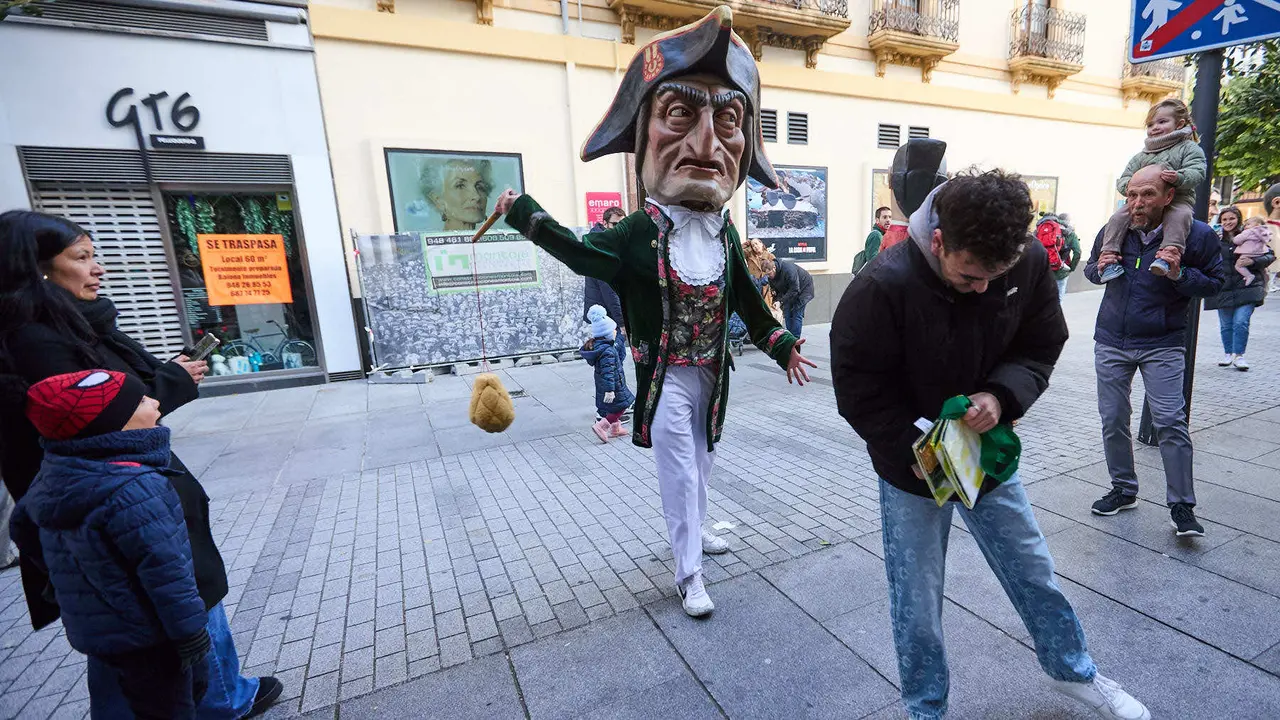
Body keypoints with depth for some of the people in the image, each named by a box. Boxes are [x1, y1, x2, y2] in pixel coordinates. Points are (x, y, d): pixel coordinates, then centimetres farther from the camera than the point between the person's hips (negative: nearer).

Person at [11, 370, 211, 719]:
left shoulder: (54, 477, 0)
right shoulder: (134, 490, -31)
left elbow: (23, 526, 18)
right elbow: (165, 571, -28)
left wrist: (70, 571, 29)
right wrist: (191, 631, -19)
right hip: (144, 638, -9)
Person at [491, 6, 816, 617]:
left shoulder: (726, 232, -1)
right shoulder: (638, 233, -14)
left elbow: (747, 301, 7)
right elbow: (581, 253, -4)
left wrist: (781, 347, 7)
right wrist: (524, 215, -8)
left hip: (712, 373, 5)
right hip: (666, 377, -5)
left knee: (701, 459, 22)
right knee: (679, 472, 1)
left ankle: (695, 529, 46)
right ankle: (689, 575, 17)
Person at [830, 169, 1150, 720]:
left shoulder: (1030, 262, -13)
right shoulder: (884, 287, -28)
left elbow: (1041, 348, -2)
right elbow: (859, 392, -19)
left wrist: (1002, 395, -22)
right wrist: (917, 455, -22)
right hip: (911, 467, -4)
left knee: (1034, 572, 24)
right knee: (917, 603, 10)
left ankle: (1072, 671, 54)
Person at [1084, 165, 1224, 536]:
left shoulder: (1197, 235, -7)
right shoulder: (1112, 231, 1)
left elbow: (1214, 283, 0)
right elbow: (1090, 269, 16)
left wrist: (1180, 274, -20)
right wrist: (1099, 268, -8)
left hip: (1162, 346, -3)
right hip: (1111, 342, 3)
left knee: (1171, 422, -6)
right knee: (1113, 420, 7)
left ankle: (1182, 505, 7)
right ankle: (1124, 490, 23)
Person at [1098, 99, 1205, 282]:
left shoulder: (1189, 148, 6)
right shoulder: (1141, 156, 19)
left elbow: (1197, 171, -8)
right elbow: (1124, 177, 16)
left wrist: (1178, 177, -32)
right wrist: (1127, 186, -11)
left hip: (1177, 200, -4)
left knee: (1180, 216, -35)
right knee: (1118, 217, -19)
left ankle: (1168, 255, -48)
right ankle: (1109, 257, -22)